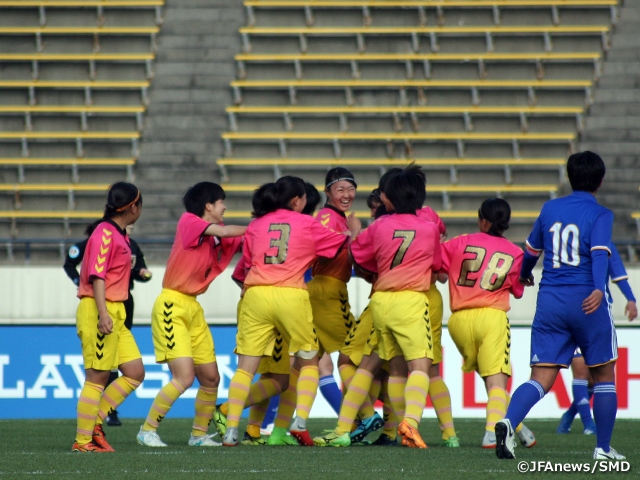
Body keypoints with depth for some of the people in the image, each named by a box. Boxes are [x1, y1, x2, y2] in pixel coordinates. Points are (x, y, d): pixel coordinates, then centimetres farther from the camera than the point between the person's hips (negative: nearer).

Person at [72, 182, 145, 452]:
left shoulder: (119, 235, 17)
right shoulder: (105, 234, -12)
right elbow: (97, 276, -19)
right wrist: (103, 314, -25)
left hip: (115, 313, 10)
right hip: (100, 311, -10)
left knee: (135, 372, 7)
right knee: (97, 378, -7)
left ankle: (95, 423, 12)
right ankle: (82, 441, -2)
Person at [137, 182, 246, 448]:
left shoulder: (218, 239, 11)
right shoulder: (188, 222, -8)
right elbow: (224, 232, -18)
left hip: (193, 308, 8)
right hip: (172, 307, -8)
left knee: (210, 378, 7)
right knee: (184, 377, -16)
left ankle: (200, 434, 23)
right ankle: (147, 431, -3)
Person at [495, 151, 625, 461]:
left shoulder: (550, 209, 12)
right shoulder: (600, 215, -2)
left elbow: (531, 249, 25)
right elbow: (600, 252, -19)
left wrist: (524, 275, 46)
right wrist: (598, 289, -34)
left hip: (549, 299, 3)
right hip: (587, 301, -3)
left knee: (541, 379, -2)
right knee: (603, 375, 14)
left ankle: (508, 422, -29)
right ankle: (603, 449, 14)